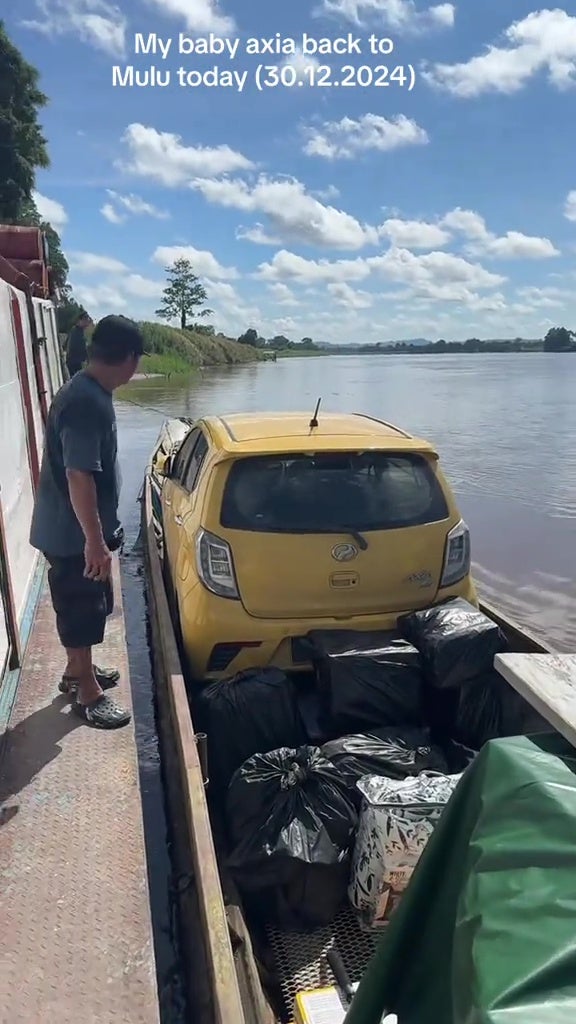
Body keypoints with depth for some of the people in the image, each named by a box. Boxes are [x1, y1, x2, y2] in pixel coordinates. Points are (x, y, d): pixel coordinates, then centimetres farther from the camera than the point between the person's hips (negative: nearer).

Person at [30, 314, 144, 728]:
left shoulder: (88, 391, 7)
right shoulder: (86, 402, -26)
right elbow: (78, 477, -29)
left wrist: (99, 533, 27)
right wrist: (95, 541, -24)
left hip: (75, 527, 10)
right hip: (72, 532, -10)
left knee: (88, 606, 22)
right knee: (81, 610, 5)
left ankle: (78, 670, 40)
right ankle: (87, 692, 22)